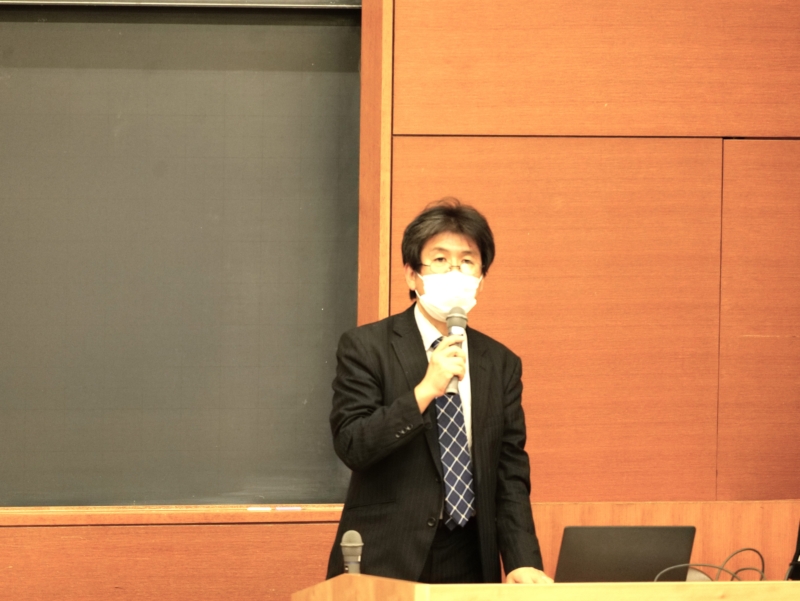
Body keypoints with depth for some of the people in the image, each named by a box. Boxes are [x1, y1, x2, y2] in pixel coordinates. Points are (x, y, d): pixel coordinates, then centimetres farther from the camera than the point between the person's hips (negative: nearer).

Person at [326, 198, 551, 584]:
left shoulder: (501, 364, 8)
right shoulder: (365, 348, -3)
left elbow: (511, 474, 4)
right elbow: (351, 446, -12)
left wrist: (523, 562, -8)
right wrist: (426, 390, -20)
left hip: (470, 562, 3)